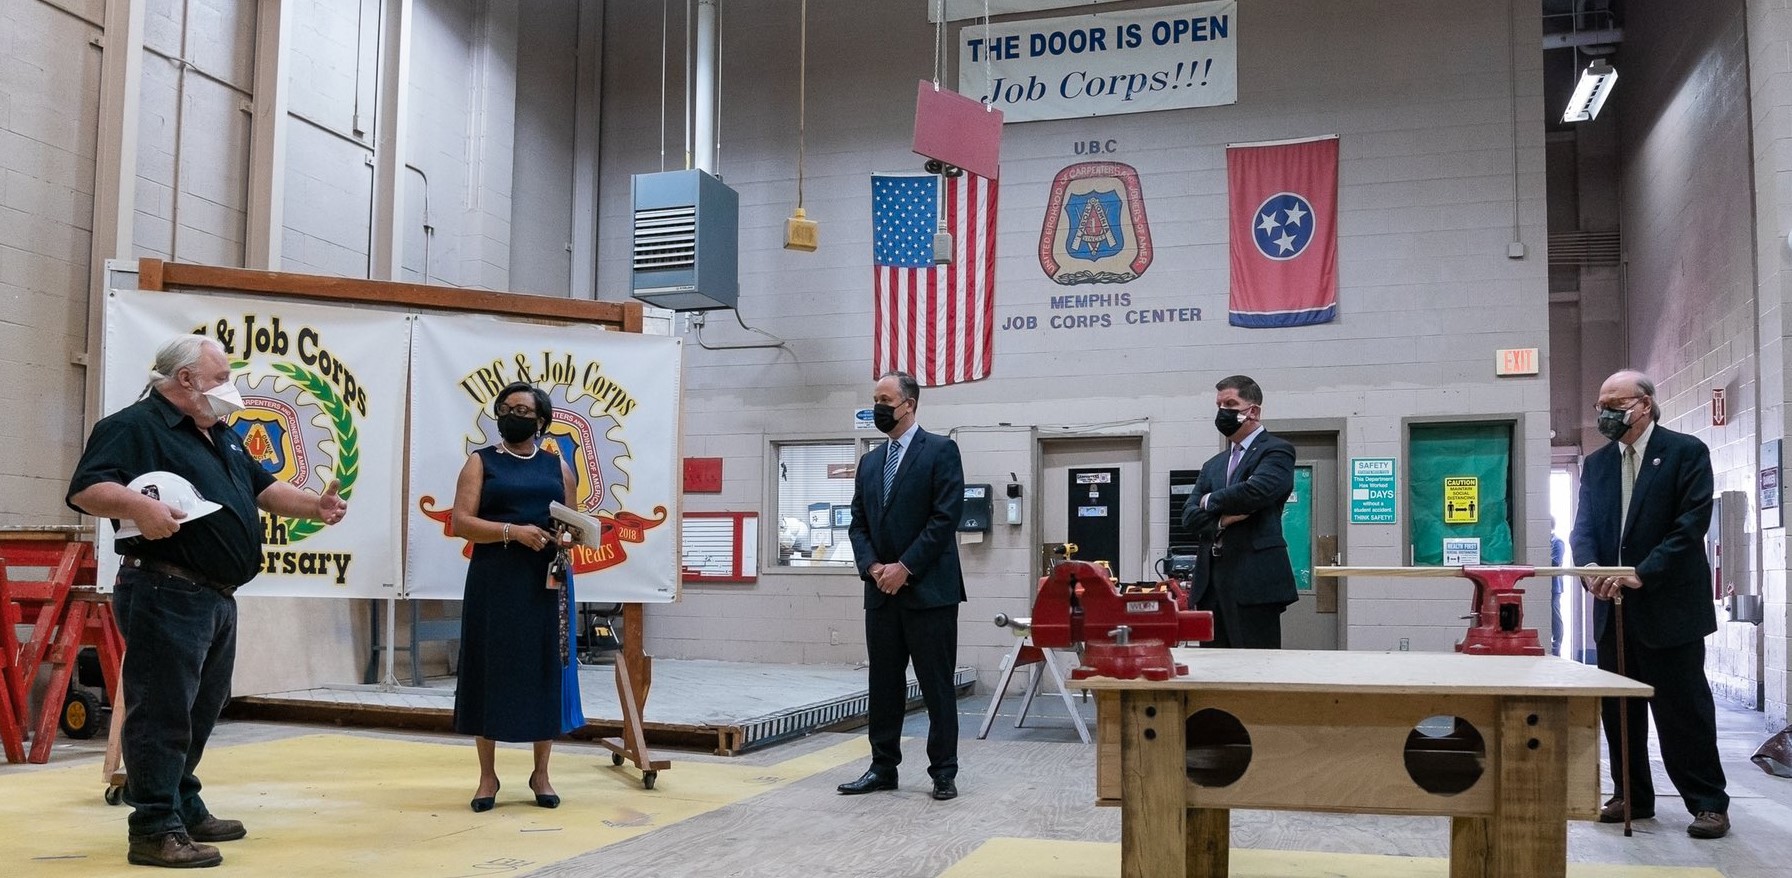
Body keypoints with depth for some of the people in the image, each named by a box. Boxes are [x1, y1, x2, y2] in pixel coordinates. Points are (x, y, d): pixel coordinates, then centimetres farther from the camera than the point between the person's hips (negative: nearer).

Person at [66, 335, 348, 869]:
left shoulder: (222, 437, 21)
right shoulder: (134, 426, -8)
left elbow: (264, 489, 24)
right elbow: (85, 489, -18)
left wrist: (314, 506, 7)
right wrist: (137, 506, -36)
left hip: (218, 598, 10)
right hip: (165, 596, -10)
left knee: (200, 712, 18)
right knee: (162, 713, -7)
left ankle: (186, 809, 30)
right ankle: (155, 829, -1)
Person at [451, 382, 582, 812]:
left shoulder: (557, 466, 12)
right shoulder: (481, 462, 4)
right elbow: (461, 522, -6)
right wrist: (513, 531, -19)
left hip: (546, 581, 2)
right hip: (494, 582, -2)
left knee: (545, 672, 4)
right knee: (491, 671, 1)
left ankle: (541, 774, 16)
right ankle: (487, 776, 13)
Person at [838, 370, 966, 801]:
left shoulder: (940, 450, -4)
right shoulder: (869, 462, 15)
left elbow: (945, 516, -12)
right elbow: (858, 523, 13)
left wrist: (905, 567, -15)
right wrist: (872, 566, -5)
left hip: (928, 588, -6)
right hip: (881, 590, 6)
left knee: (937, 685, 0)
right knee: (884, 684, 10)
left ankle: (943, 772, 8)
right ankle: (883, 767, 18)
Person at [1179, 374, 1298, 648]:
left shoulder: (1276, 450, 1)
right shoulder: (1214, 464, 23)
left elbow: (1256, 490, -18)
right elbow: (1189, 514, 12)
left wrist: (1211, 501, -1)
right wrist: (1220, 519, -9)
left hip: (1255, 583, -7)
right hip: (1212, 582, 7)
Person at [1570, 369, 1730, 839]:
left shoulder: (1686, 452, -5)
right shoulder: (1596, 464, 12)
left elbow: (1691, 524, -13)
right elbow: (1583, 526, 5)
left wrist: (1642, 573, -21)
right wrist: (1590, 567, -16)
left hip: (1668, 606, -5)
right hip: (1614, 607, 6)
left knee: (1683, 707, 0)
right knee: (1617, 707, 10)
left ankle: (1708, 803, 10)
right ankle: (1631, 796, 21)